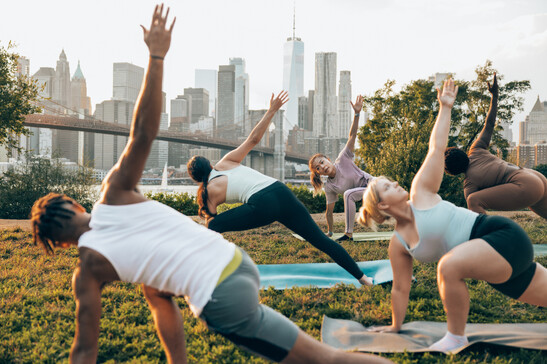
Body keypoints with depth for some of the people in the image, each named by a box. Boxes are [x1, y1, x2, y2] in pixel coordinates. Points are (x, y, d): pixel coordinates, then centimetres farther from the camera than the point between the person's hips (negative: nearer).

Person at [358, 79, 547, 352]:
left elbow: (436, 147, -1)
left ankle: (456, 337, -13)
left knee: (449, 266, -31)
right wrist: (395, 326, 16)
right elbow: (400, 289, 13)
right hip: (495, 264, 6)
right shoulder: (398, 244, 5)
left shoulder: (420, 192, -4)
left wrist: (445, 108, -5)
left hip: (505, 237, -5)